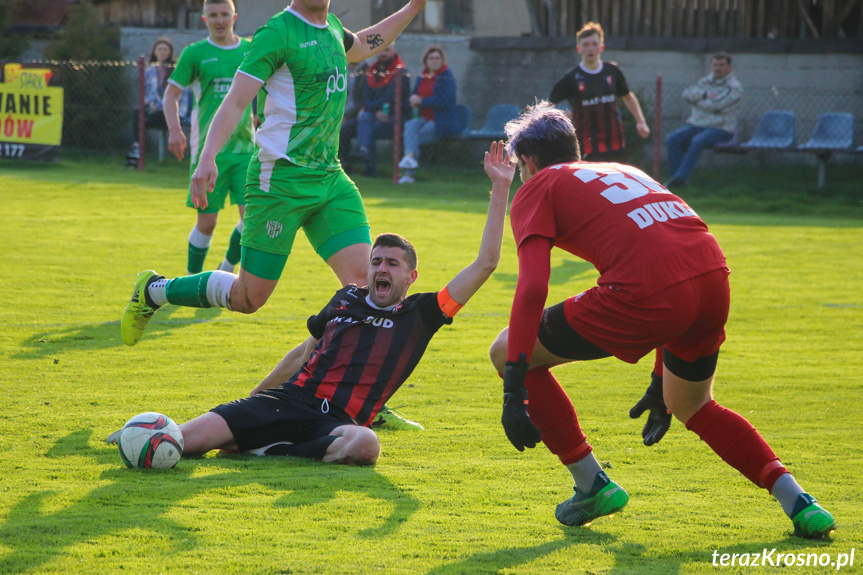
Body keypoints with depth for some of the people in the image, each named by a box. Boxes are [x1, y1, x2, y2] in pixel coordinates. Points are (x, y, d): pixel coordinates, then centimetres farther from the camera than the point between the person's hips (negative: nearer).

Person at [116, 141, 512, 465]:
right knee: (183, 440, -23)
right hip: (289, 399, 2)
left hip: (339, 420, -2)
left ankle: (270, 450, -29)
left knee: (365, 444, -43)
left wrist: (500, 189, 1)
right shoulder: (346, 300, 21)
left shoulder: (420, 315, 11)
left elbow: (484, 265, 5)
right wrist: (253, 397, 35)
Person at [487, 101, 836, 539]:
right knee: (692, 407, 34)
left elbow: (532, 288, -3)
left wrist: (514, 392, -6)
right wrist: (662, 382, 49)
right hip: (714, 277, 7)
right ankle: (796, 500, 20)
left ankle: (593, 486, 14)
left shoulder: (537, 190, 15)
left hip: (646, 293, -7)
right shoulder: (621, 171, 36)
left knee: (507, 353, 11)